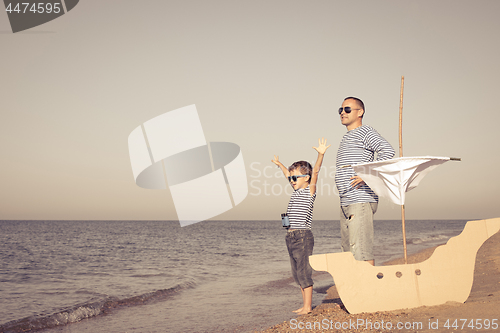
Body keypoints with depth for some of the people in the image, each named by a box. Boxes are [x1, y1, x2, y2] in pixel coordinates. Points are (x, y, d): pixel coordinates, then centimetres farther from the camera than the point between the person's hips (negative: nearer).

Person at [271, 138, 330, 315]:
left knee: (304, 271, -5)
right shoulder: (296, 190, 16)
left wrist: (320, 154, -31)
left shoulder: (310, 190, -4)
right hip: (291, 236, 8)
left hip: (303, 236, -8)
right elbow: (288, 174, 33)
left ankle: (308, 307, 3)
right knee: (297, 273, 11)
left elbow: (316, 171, -18)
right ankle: (305, 305, 19)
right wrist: (279, 164, 47)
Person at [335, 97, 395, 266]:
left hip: (361, 201, -9)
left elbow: (388, 151, -19)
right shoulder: (347, 138, 24)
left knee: (361, 250, -12)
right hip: (346, 202, 9)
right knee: (349, 250, 11)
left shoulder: (365, 132, -4)